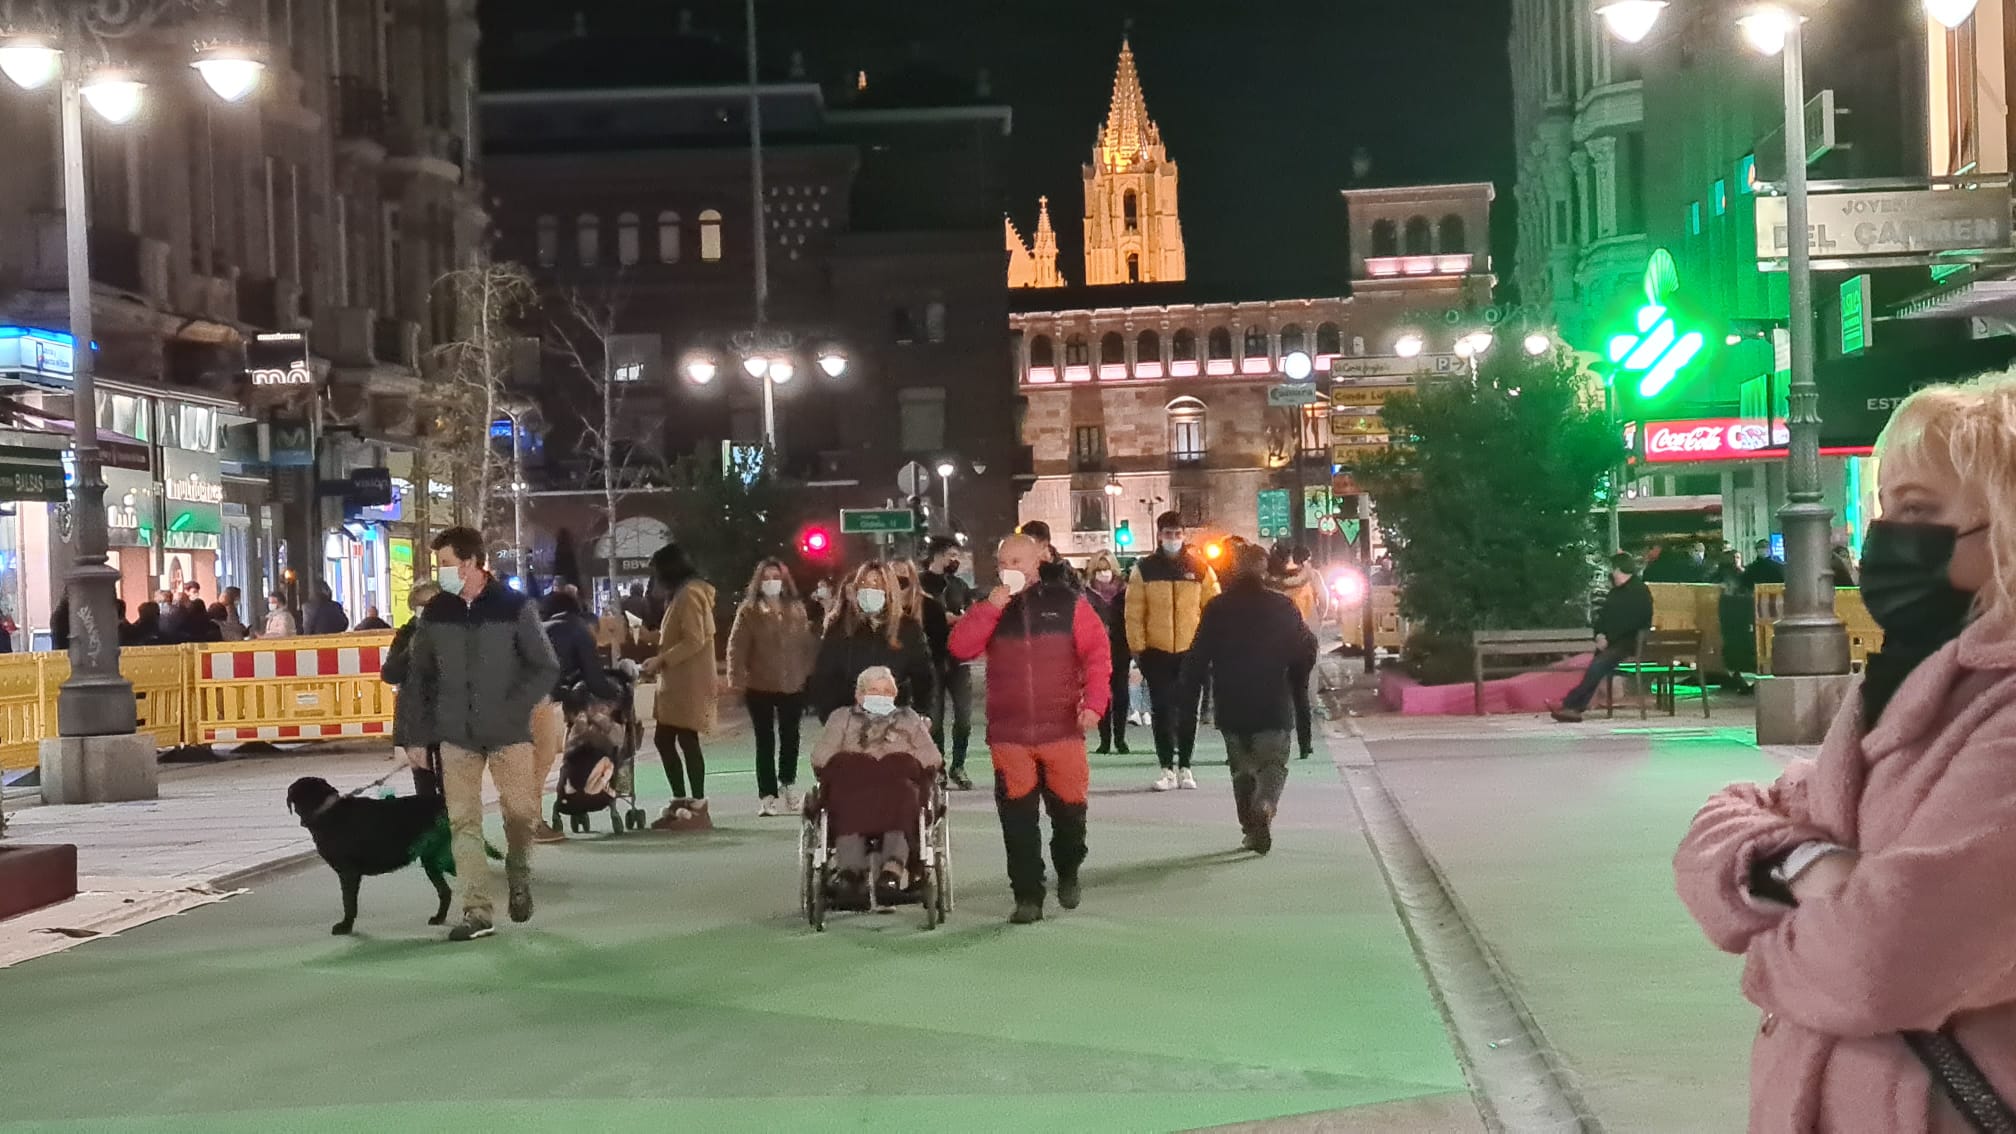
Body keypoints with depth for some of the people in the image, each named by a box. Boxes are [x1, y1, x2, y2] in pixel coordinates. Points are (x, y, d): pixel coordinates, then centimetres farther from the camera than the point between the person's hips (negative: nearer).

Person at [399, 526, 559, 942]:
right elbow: (419, 675, 11)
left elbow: (546, 668, -2)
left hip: (508, 734, -2)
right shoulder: (435, 612, 5)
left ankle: (518, 875, 27)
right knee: (463, 821, -2)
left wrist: (513, 708, -14)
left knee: (520, 812, -4)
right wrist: (419, 733, 6)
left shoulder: (514, 607, -5)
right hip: (456, 736, 3)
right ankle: (476, 912, 2)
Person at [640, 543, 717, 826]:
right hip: (676, 682, 10)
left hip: (689, 683, -10)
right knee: (663, 739, 10)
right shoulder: (681, 594, 20)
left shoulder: (690, 593, -12)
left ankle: (698, 805, -3)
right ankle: (680, 802, 15)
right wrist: (659, 660, 14)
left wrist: (661, 661, -19)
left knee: (687, 740, -7)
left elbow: (694, 641, -20)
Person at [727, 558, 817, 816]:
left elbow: (807, 644, 6)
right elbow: (737, 647, -6)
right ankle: (767, 795, 6)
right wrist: (737, 680, -13)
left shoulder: (797, 609, 6)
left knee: (790, 737, 13)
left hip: (793, 686, 3)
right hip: (760, 687, -3)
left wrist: (809, 674, 0)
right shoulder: (749, 611, -3)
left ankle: (788, 785, 32)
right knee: (765, 741, 2)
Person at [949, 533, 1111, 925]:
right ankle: (1027, 896, 4)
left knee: (1068, 809, 5)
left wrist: (1094, 702, -14)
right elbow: (960, 648, -4)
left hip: (1062, 728, -1)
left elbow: (1097, 654, -3)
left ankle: (1067, 874, 32)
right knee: (1017, 817, -2)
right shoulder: (990, 608, 10)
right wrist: (990, 608, -12)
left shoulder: (1069, 603, 3)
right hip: (1008, 732, 2)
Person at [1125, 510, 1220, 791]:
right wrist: (1137, 648, -6)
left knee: (1188, 711, 7)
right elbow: (1134, 613, -1)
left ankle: (1184, 767, 16)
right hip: (1156, 652, -1)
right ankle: (1167, 769, 7)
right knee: (1162, 711, 1)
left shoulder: (1199, 568, 3)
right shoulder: (1144, 569, 1)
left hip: (1190, 651, 1)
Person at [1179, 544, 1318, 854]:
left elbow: (1197, 660, -1)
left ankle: (1252, 830, 11)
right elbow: (1306, 650, 3)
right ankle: (1264, 805, -22)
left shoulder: (1217, 608, -1)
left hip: (1231, 707, 1)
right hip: (1274, 705, -1)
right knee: (1274, 762, 7)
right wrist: (1298, 689, 19)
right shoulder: (1283, 606, -2)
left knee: (1241, 767, 14)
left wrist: (1188, 705, 4)